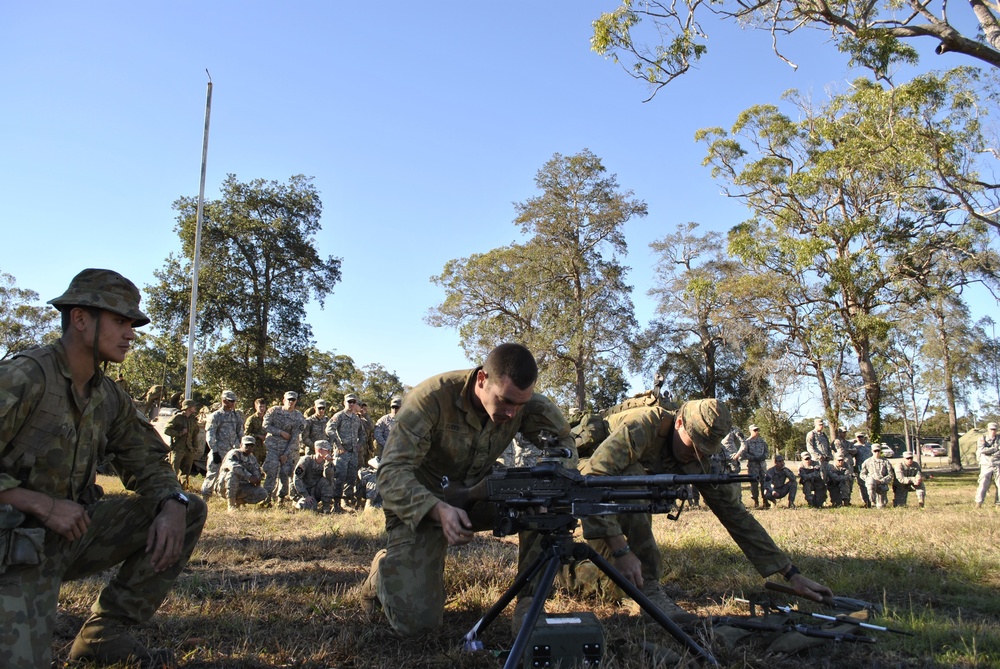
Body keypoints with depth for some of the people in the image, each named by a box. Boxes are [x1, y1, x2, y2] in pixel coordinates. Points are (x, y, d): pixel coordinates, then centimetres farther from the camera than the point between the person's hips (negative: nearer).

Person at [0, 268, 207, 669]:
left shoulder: (108, 397, 5)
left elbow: (148, 463, 9)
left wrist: (172, 506, -12)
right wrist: (43, 505, -23)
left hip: (75, 531, 7)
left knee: (190, 511, -2)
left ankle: (105, 631, 2)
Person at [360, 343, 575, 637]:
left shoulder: (524, 402, -15)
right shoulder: (433, 398, -28)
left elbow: (564, 441, -6)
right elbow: (392, 473, -31)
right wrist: (439, 510, -47)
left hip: (476, 495, 4)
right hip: (422, 506, -4)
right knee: (416, 622, -12)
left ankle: (528, 610, -9)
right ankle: (385, 569, 21)